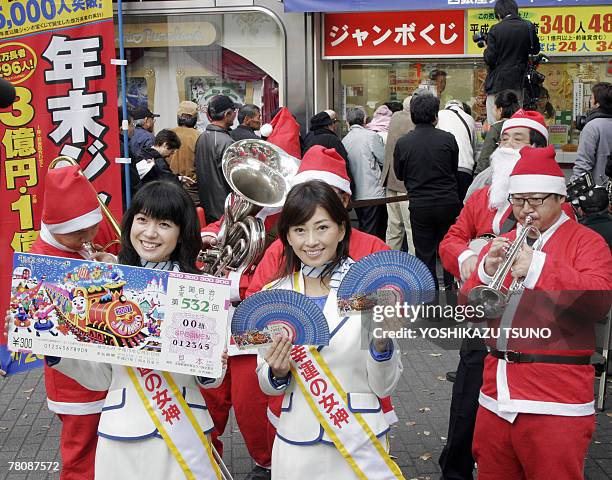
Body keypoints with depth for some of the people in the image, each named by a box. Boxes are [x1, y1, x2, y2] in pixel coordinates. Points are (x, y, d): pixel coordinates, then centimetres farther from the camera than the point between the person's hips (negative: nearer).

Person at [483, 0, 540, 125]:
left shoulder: (495, 29, -10)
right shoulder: (528, 27, 1)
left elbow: (489, 59, -11)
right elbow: (535, 50, 15)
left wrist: (486, 49, 9)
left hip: (497, 83, -4)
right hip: (518, 82, 4)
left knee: (494, 123, -2)